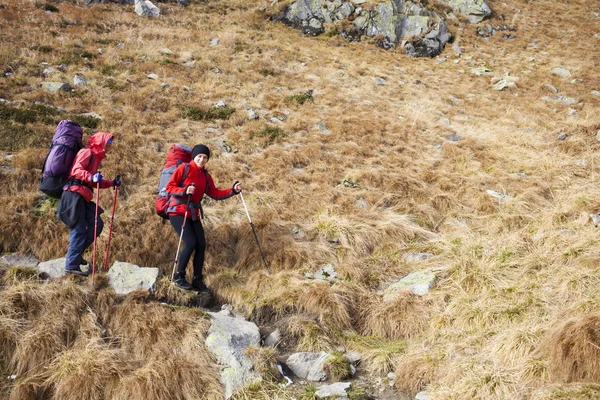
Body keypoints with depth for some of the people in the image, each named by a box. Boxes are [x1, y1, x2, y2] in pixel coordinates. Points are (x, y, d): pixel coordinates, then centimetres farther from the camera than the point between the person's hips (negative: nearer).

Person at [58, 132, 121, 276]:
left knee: (97, 224, 7)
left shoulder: (96, 157, 24)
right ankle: (72, 265, -9)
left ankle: (75, 253, 15)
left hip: (83, 197, 10)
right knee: (79, 230, -11)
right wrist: (91, 177, -33)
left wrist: (112, 183, 20)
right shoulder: (86, 152, -4)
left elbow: (94, 182, 28)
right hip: (74, 193, -10)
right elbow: (76, 169, -19)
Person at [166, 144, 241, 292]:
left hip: (193, 214, 6)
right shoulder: (184, 168, -6)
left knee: (201, 245, -2)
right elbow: (169, 187, -8)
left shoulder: (206, 175, 10)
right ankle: (179, 276, -3)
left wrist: (233, 191, -3)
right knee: (191, 243, -19)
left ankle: (197, 280, 10)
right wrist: (184, 191, -25)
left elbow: (215, 193, 8)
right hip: (178, 211, -6)